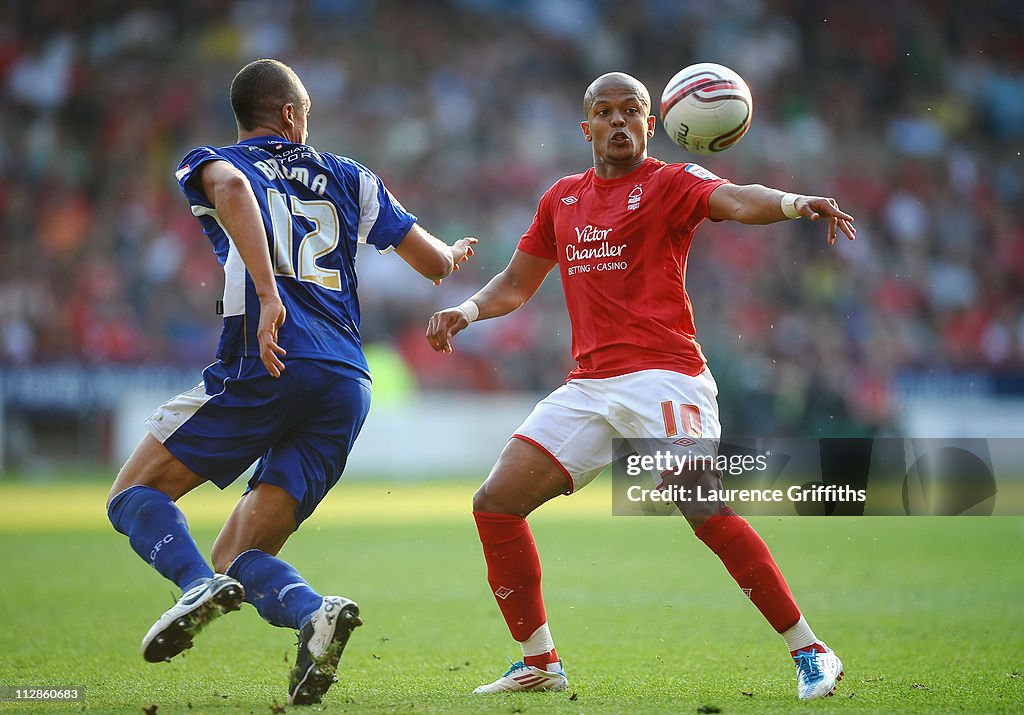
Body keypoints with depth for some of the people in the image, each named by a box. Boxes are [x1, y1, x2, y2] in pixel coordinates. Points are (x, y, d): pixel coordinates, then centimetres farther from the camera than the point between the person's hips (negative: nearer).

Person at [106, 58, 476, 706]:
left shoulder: (210, 162, 13)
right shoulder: (349, 177, 24)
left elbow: (232, 187, -14)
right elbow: (436, 263, 26)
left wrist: (269, 296, -23)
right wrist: (456, 253, 51)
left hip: (265, 364, -4)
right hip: (348, 385, 4)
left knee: (135, 495, 7)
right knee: (238, 558, 6)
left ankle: (201, 585, -23)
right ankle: (313, 613, -26)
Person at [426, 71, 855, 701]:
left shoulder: (671, 182, 1)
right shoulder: (562, 198, 19)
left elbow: (737, 201, -19)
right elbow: (516, 284, 28)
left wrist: (797, 203, -40)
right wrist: (469, 309, 8)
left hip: (662, 376, -6)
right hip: (587, 385, 6)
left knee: (706, 509, -24)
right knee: (496, 505, -2)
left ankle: (811, 652, -14)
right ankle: (541, 664, 11)